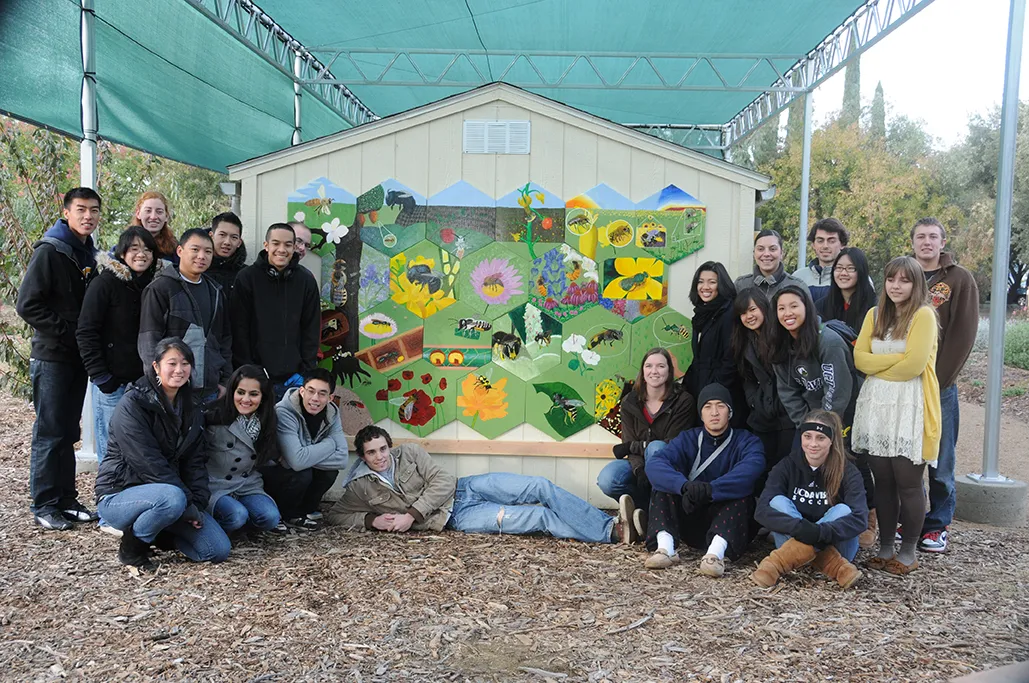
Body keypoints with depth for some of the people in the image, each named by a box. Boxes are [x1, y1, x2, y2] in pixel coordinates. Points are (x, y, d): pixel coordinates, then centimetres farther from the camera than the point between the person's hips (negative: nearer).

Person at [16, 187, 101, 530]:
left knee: (68, 432, 12)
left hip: (78, 357, 7)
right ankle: (44, 505, 8)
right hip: (51, 356, -7)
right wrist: (67, 331, -15)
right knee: (50, 432, -1)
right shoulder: (49, 252, -10)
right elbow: (27, 305, -15)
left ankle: (66, 499, 20)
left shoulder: (89, 255, 12)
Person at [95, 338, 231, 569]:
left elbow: (195, 462, 4)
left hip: (165, 492, 6)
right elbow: (149, 464, -22)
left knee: (219, 550, -9)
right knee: (172, 498, -39)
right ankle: (132, 546, -10)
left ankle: (156, 531, 15)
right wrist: (188, 506, -22)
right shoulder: (133, 405, -16)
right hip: (119, 495, -6)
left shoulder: (190, 411, 8)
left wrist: (197, 503, -12)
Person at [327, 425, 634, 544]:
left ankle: (610, 525, -12)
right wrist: (371, 520, -12)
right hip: (458, 518, -3)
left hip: (466, 488, 3)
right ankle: (609, 533, -17)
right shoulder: (360, 488, 1)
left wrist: (412, 515, -14)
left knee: (541, 488, -18)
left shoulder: (409, 452, 2)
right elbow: (335, 516, 5)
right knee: (542, 517, -19)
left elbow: (442, 482, -4)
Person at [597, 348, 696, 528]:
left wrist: (632, 446, -16)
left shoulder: (684, 401, -10)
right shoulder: (629, 402, 1)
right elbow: (629, 445, -7)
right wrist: (639, 470, -29)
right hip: (638, 465, 3)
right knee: (606, 479, -28)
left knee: (656, 448, -36)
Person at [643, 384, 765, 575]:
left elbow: (752, 468, -26)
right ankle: (665, 546, -32)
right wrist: (685, 486, -39)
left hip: (729, 524, -2)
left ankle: (716, 552, -44)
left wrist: (710, 490, -42)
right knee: (665, 479, -16)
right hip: (690, 525, 2)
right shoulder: (688, 439, 3)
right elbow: (654, 464, -18)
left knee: (740, 489, -27)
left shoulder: (746, 441, 0)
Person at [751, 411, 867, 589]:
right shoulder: (787, 466, -8)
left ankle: (780, 562, -37)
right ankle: (831, 564, -34)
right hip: (793, 540, 1)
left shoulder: (847, 472, -11)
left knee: (843, 509, -28)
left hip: (835, 546, -1)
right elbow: (762, 509, -21)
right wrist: (800, 528, -39)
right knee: (778, 501, -22)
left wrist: (819, 532, -42)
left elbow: (860, 518, -25)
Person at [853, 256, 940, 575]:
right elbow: (860, 358, 2)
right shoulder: (874, 315, 13)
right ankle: (885, 546, 19)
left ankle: (908, 551, 14)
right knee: (882, 481, 9)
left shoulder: (923, 315, -5)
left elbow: (913, 365, -15)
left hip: (910, 408, -5)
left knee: (908, 484, 0)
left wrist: (878, 366, -1)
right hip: (876, 406, 5)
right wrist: (896, 359, -10)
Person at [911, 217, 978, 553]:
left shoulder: (960, 280, 2)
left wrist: (936, 380, -12)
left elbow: (963, 335, -5)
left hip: (941, 387, -2)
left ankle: (937, 526, 14)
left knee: (940, 462, 3)